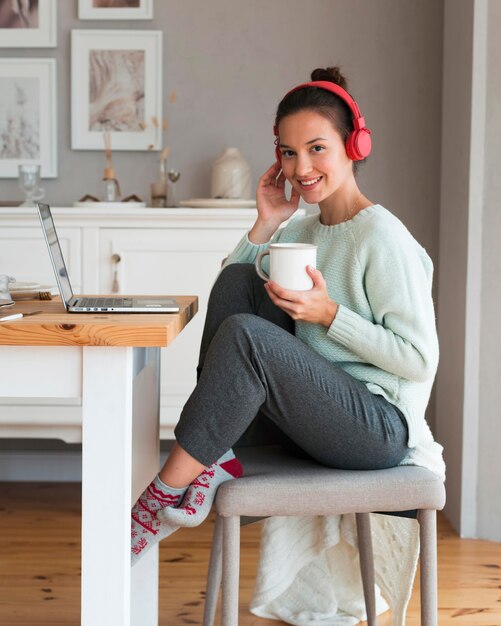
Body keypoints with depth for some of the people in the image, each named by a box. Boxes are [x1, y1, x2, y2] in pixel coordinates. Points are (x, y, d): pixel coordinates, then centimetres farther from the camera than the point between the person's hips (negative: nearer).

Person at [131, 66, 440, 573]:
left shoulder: (383, 238, -11)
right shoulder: (300, 232, 13)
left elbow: (420, 359, -15)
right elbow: (226, 299, 8)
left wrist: (329, 314, -20)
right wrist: (266, 224, 0)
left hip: (380, 426, -8)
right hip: (317, 411, 8)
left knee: (245, 334, -28)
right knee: (239, 279, -5)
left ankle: (166, 493, -17)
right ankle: (215, 456, -12)